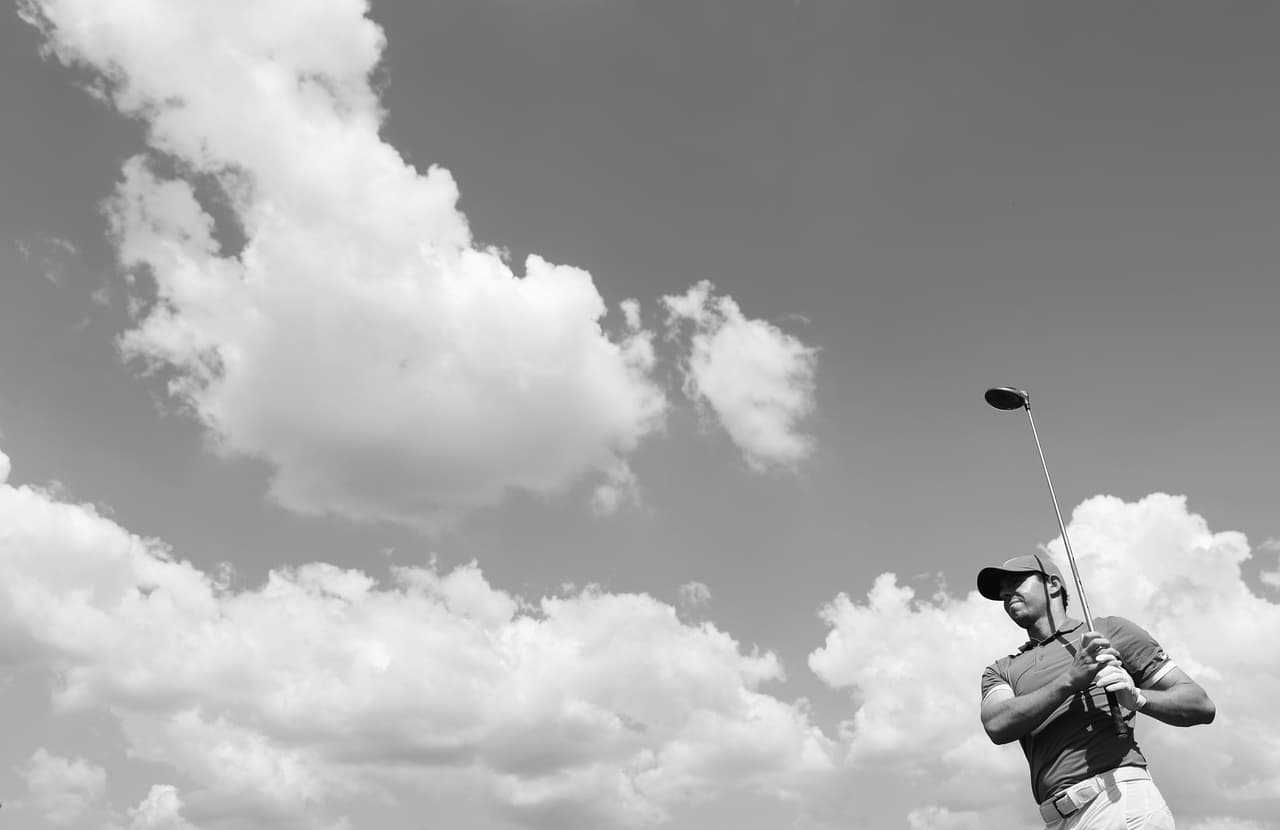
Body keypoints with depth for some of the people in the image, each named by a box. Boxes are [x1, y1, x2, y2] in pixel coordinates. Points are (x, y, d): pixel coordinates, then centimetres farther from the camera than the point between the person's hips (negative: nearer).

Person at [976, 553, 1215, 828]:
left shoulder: (1111, 630, 12)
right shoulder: (1000, 671, 18)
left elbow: (1201, 706, 8)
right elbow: (997, 725, -5)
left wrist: (1136, 697, -12)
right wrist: (1070, 679, -17)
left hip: (1119, 798, -3)